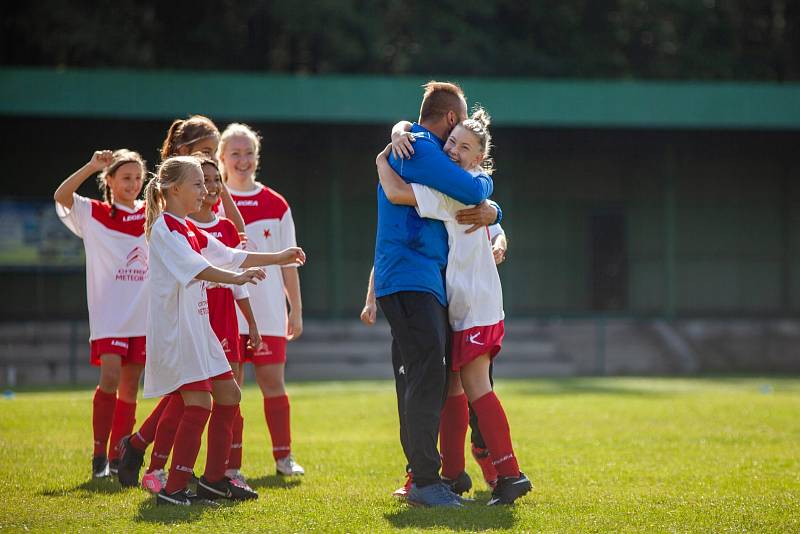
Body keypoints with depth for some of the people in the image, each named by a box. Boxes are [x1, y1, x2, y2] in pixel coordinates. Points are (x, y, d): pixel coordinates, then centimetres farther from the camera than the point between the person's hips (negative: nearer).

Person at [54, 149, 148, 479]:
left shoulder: (152, 214, 9)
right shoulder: (93, 214, 0)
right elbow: (61, 196, -16)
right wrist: (91, 167, -25)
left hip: (143, 315, 4)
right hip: (107, 314, -4)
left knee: (130, 387, 7)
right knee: (110, 378, -18)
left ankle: (117, 457, 15)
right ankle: (99, 454, -10)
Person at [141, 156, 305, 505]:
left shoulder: (191, 230, 18)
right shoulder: (164, 228, -13)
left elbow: (230, 255, 24)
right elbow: (193, 267, -28)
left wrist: (278, 258, 20)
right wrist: (236, 277, -40)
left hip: (198, 327, 10)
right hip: (174, 329, -10)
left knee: (228, 394, 13)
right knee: (199, 402, -15)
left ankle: (214, 478, 21)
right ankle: (174, 489, -14)